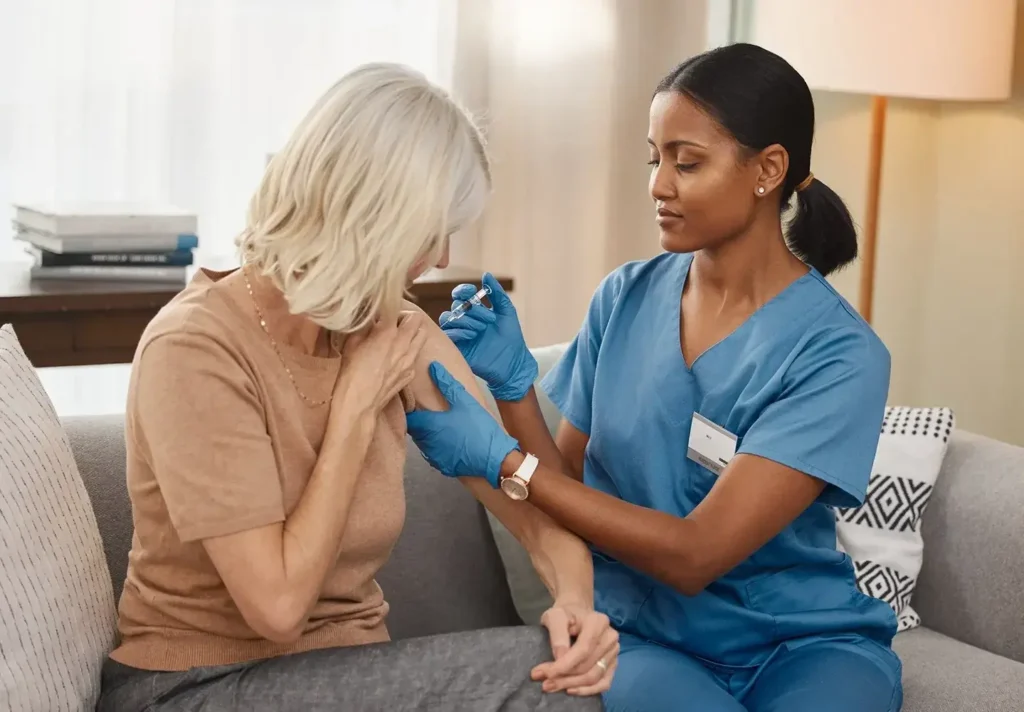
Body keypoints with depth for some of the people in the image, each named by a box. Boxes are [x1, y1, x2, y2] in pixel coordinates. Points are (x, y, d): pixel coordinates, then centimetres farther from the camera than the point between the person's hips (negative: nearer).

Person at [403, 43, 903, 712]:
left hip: (804, 640, -1)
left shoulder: (838, 354, -14)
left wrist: (499, 457, -21)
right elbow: (571, 491, 4)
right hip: (644, 632, 2)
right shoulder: (625, 298, -1)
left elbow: (694, 554, -20)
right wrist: (513, 382, -13)